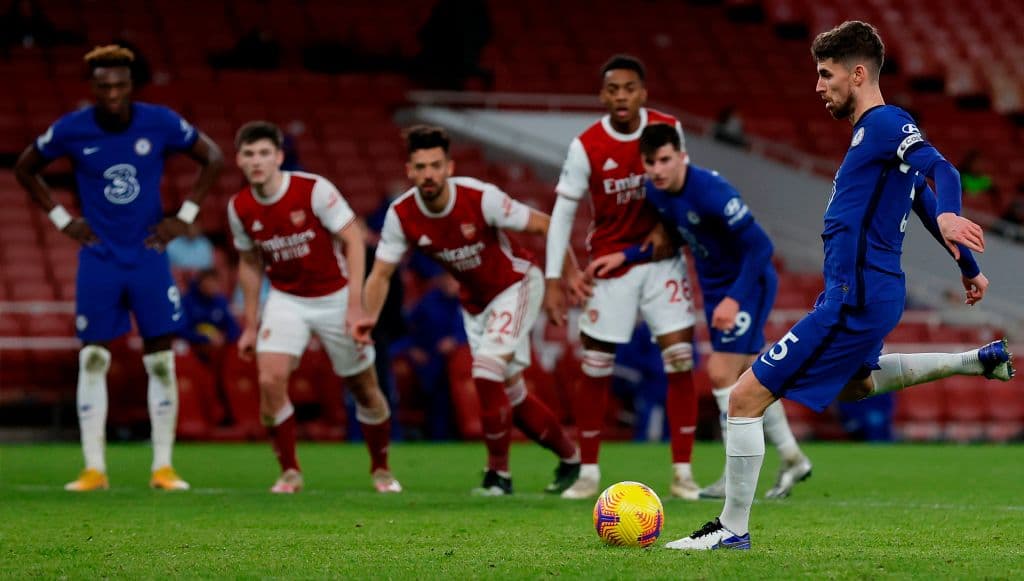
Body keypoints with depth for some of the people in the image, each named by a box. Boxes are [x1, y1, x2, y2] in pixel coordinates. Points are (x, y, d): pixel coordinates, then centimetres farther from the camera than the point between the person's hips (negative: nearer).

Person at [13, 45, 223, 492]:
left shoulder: (161, 123, -8)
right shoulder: (71, 130, -8)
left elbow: (212, 158, 7)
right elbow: (25, 169, 9)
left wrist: (185, 216, -1)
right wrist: (61, 219, 1)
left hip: (149, 255, 0)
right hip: (99, 258, 0)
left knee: (160, 361, -1)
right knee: (93, 360, -2)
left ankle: (163, 467, 5)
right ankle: (94, 469, 2)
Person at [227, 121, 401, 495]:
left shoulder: (314, 190, -19)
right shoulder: (239, 208, -6)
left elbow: (354, 240, -16)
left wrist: (355, 304, -22)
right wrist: (250, 324, 10)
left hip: (335, 297, -2)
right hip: (286, 300, 3)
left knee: (364, 387, 5)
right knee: (270, 380, -18)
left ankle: (381, 469, 28)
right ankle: (290, 472, -3)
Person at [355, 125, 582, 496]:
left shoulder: (480, 198, -28)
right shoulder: (401, 215, -17)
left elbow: (542, 226, -19)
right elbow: (381, 273, -11)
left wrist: (569, 273, -19)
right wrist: (370, 316, -28)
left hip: (516, 287, -5)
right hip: (474, 304, 6)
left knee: (486, 371, -24)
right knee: (511, 396, 10)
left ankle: (498, 474, -9)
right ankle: (569, 457, 33)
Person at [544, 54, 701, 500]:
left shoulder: (669, 129, -6)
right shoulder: (586, 146, -13)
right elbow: (562, 213, -8)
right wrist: (554, 281, -11)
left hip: (662, 258, 1)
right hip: (611, 265, -1)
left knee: (680, 361, -7)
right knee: (595, 370, 0)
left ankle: (683, 473, -1)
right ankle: (588, 472, 14)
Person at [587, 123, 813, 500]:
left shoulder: (710, 190, -29)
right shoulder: (656, 192, -5)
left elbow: (760, 246, -30)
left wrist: (734, 299, -36)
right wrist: (624, 257, 5)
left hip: (749, 284, -8)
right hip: (715, 286, 8)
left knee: (721, 373, -13)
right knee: (750, 376, 15)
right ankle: (792, 459, 28)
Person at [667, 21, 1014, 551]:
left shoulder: (884, 123, -14)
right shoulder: (872, 131, 16)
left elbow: (941, 171, -31)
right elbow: (922, 203, 27)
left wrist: (949, 217, -53)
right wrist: (968, 269, 36)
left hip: (853, 301, -11)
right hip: (872, 292, 11)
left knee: (747, 396, -10)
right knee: (854, 383, 39)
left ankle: (732, 529, -3)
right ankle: (979, 361, 34)